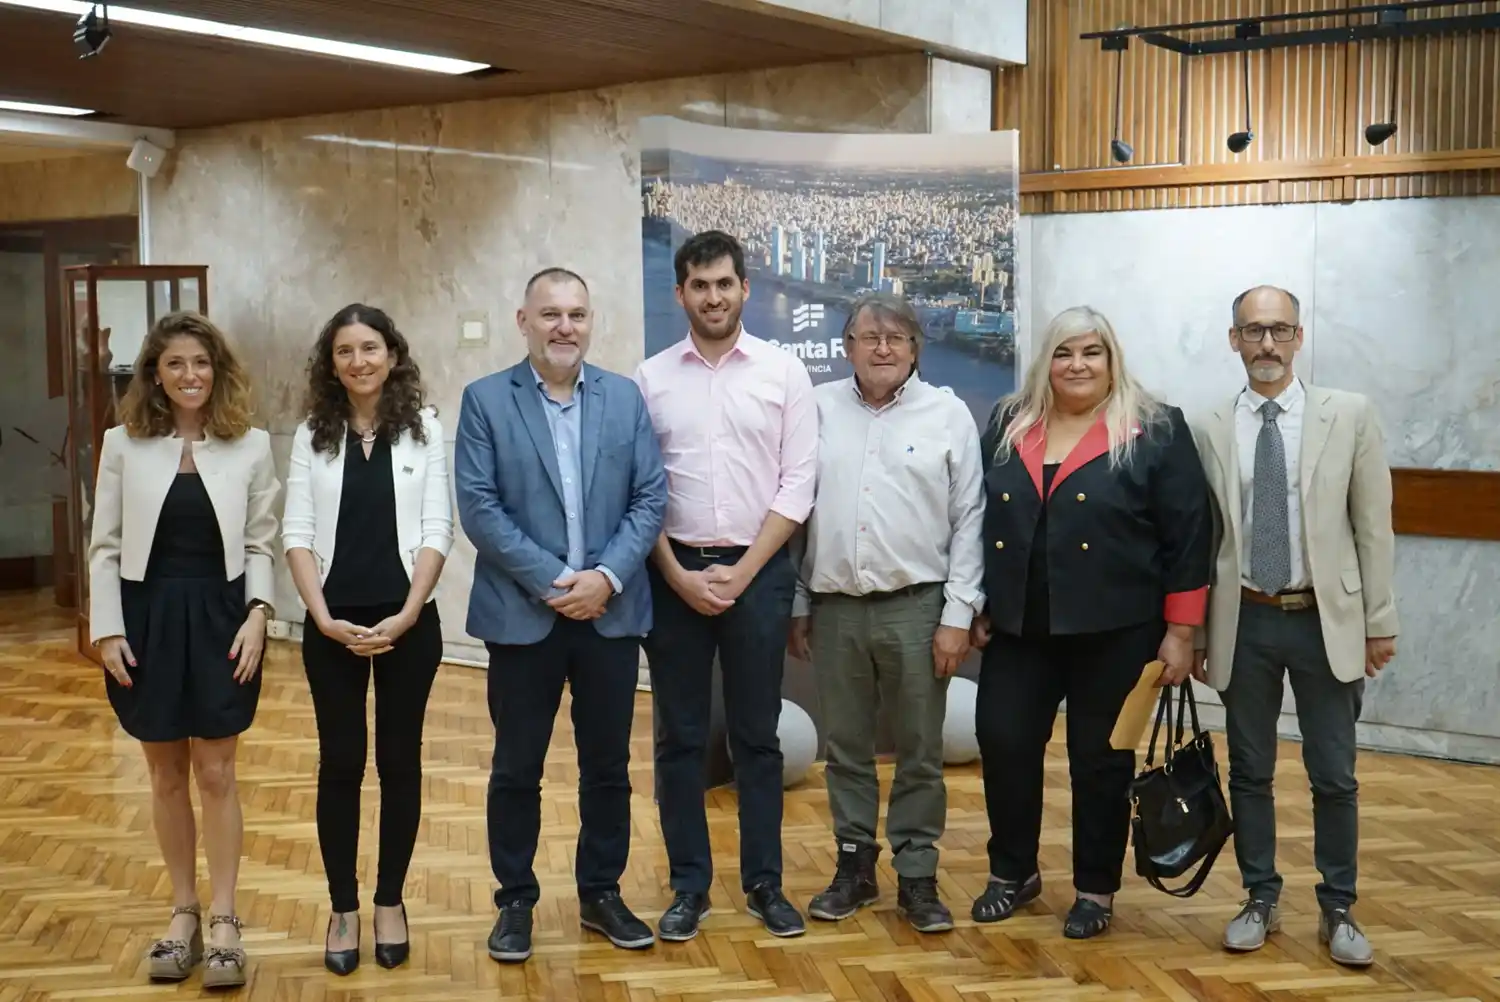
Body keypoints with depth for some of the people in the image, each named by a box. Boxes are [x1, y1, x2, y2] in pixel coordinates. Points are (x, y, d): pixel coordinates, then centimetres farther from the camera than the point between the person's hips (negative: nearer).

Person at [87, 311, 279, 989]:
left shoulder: (251, 446, -1)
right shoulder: (123, 445, 0)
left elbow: (260, 544, 2)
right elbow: (105, 547, 2)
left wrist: (257, 615, -10)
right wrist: (108, 631, -4)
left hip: (219, 616, -1)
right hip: (148, 617, 1)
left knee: (216, 773, 2)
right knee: (167, 775, 10)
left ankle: (223, 920, 11)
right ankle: (182, 913, 21)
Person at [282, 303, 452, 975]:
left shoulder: (423, 430, 0)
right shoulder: (313, 435, 3)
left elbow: (437, 531, -3)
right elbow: (297, 534, 0)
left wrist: (406, 615, -13)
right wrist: (324, 617, -11)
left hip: (408, 623, -1)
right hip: (333, 625, 1)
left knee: (399, 762, 8)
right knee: (339, 765, 5)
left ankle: (390, 902, 21)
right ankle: (343, 908, 17)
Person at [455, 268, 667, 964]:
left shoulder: (626, 397, 6)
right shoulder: (485, 400, -1)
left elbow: (650, 497, 1)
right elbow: (477, 506, -8)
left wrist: (607, 576, -12)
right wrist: (550, 580, -14)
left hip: (611, 611, 2)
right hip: (522, 613, -2)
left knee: (608, 765, 11)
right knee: (517, 768, 7)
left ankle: (601, 894, 26)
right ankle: (515, 901, 22)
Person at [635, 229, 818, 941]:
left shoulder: (783, 372, 0)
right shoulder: (650, 378, 2)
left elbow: (797, 485, -3)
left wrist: (740, 573, -8)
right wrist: (680, 576, -8)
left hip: (758, 570, -1)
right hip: (674, 573, 1)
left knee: (757, 736, 8)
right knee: (679, 736, 7)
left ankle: (764, 883, 20)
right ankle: (689, 886, 18)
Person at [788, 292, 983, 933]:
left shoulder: (948, 414, 0)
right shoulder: (819, 408, 4)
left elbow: (969, 519, 0)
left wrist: (958, 614, -5)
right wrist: (796, 604, 6)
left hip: (916, 608, -2)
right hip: (835, 607, 2)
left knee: (920, 752, 5)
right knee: (846, 749, 11)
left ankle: (917, 876, 16)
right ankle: (854, 866, 24)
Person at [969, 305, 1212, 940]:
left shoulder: (1155, 432, -4)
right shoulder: (1007, 427, 8)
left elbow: (1188, 535, -6)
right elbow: (976, 520, 12)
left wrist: (1180, 632, -9)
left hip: (1113, 630, -3)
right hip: (1018, 626, 4)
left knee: (1101, 759, 6)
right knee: (1003, 743, 4)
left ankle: (1096, 889, 22)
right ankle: (1013, 871, 24)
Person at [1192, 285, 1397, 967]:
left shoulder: (1350, 416, -1)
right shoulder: (1211, 432, 2)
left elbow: (1373, 526, 1)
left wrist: (1380, 621, -1)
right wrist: (1194, 632, 5)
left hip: (1326, 620, -1)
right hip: (1245, 622, 1)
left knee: (1334, 777, 6)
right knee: (1249, 772, 10)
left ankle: (1338, 911, 20)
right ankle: (1261, 901, 24)